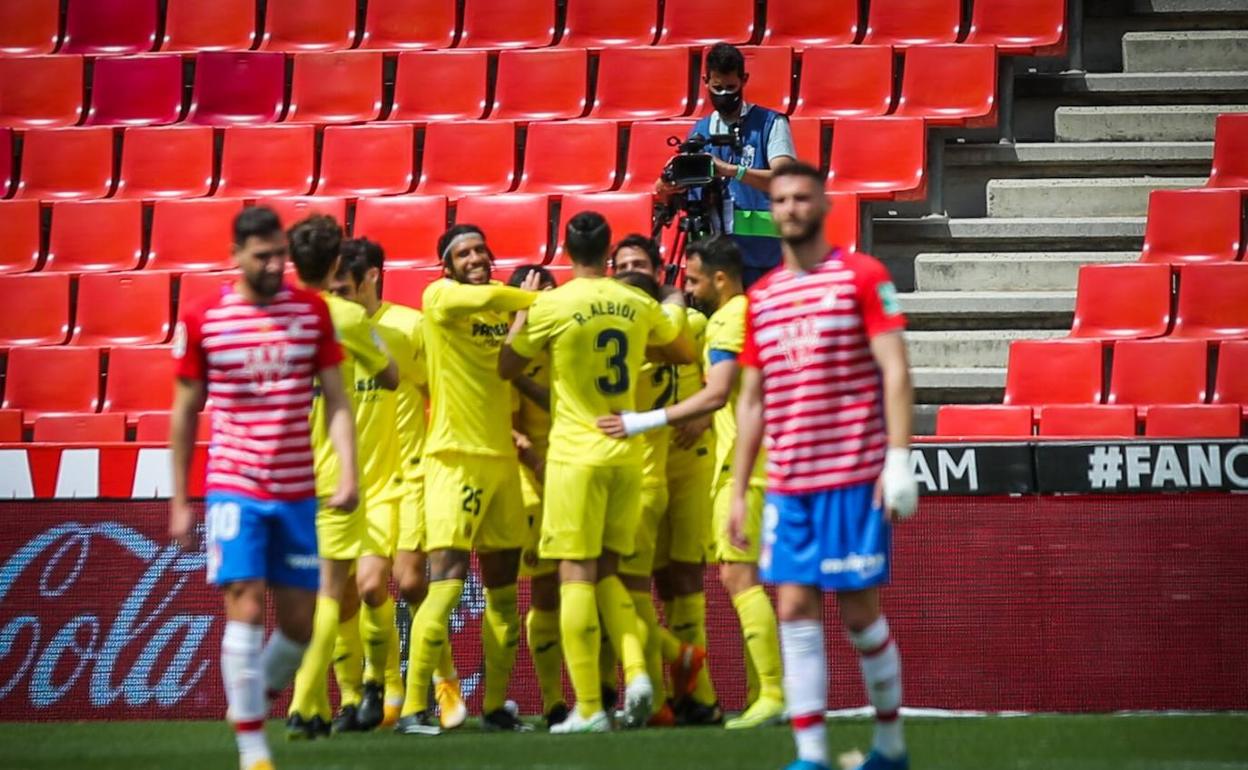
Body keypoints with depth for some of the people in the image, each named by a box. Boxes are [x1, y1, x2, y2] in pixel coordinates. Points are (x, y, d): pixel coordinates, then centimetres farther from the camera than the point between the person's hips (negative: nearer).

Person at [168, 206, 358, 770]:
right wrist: (180, 502, 7)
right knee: (245, 609, -12)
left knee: (298, 622, 5)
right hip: (234, 487, -3)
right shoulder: (202, 321, -2)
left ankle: (253, 702, 31)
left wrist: (347, 474, -8)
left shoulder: (312, 311, 4)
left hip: (298, 492, 3)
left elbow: (335, 400, 5)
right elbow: (185, 413, 6)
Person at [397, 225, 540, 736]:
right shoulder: (439, 297, -4)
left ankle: (495, 707, 17)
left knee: (503, 588, 9)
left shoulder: (507, 308, 14)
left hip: (503, 459, 7)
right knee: (447, 584, -13)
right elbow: (487, 297, -23)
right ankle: (413, 708, -11)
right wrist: (536, 298, -8)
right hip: (455, 459, -7)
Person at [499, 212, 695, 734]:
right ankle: (636, 672, -4)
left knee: (576, 575, -2)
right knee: (607, 572, 16)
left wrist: (519, 319, 16)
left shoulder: (551, 306, -10)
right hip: (627, 455, 5)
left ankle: (588, 708, -6)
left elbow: (506, 368, 3)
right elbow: (684, 353, 21)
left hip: (576, 455, -5)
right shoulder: (638, 306, 4)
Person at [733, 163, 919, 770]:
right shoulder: (761, 297, 14)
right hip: (787, 486, 5)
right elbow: (751, 400, 17)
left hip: (854, 477, -5)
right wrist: (738, 491, 13)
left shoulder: (862, 276, -2)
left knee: (860, 613, -1)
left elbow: (895, 370, -8)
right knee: (795, 612, -3)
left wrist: (899, 459, -16)